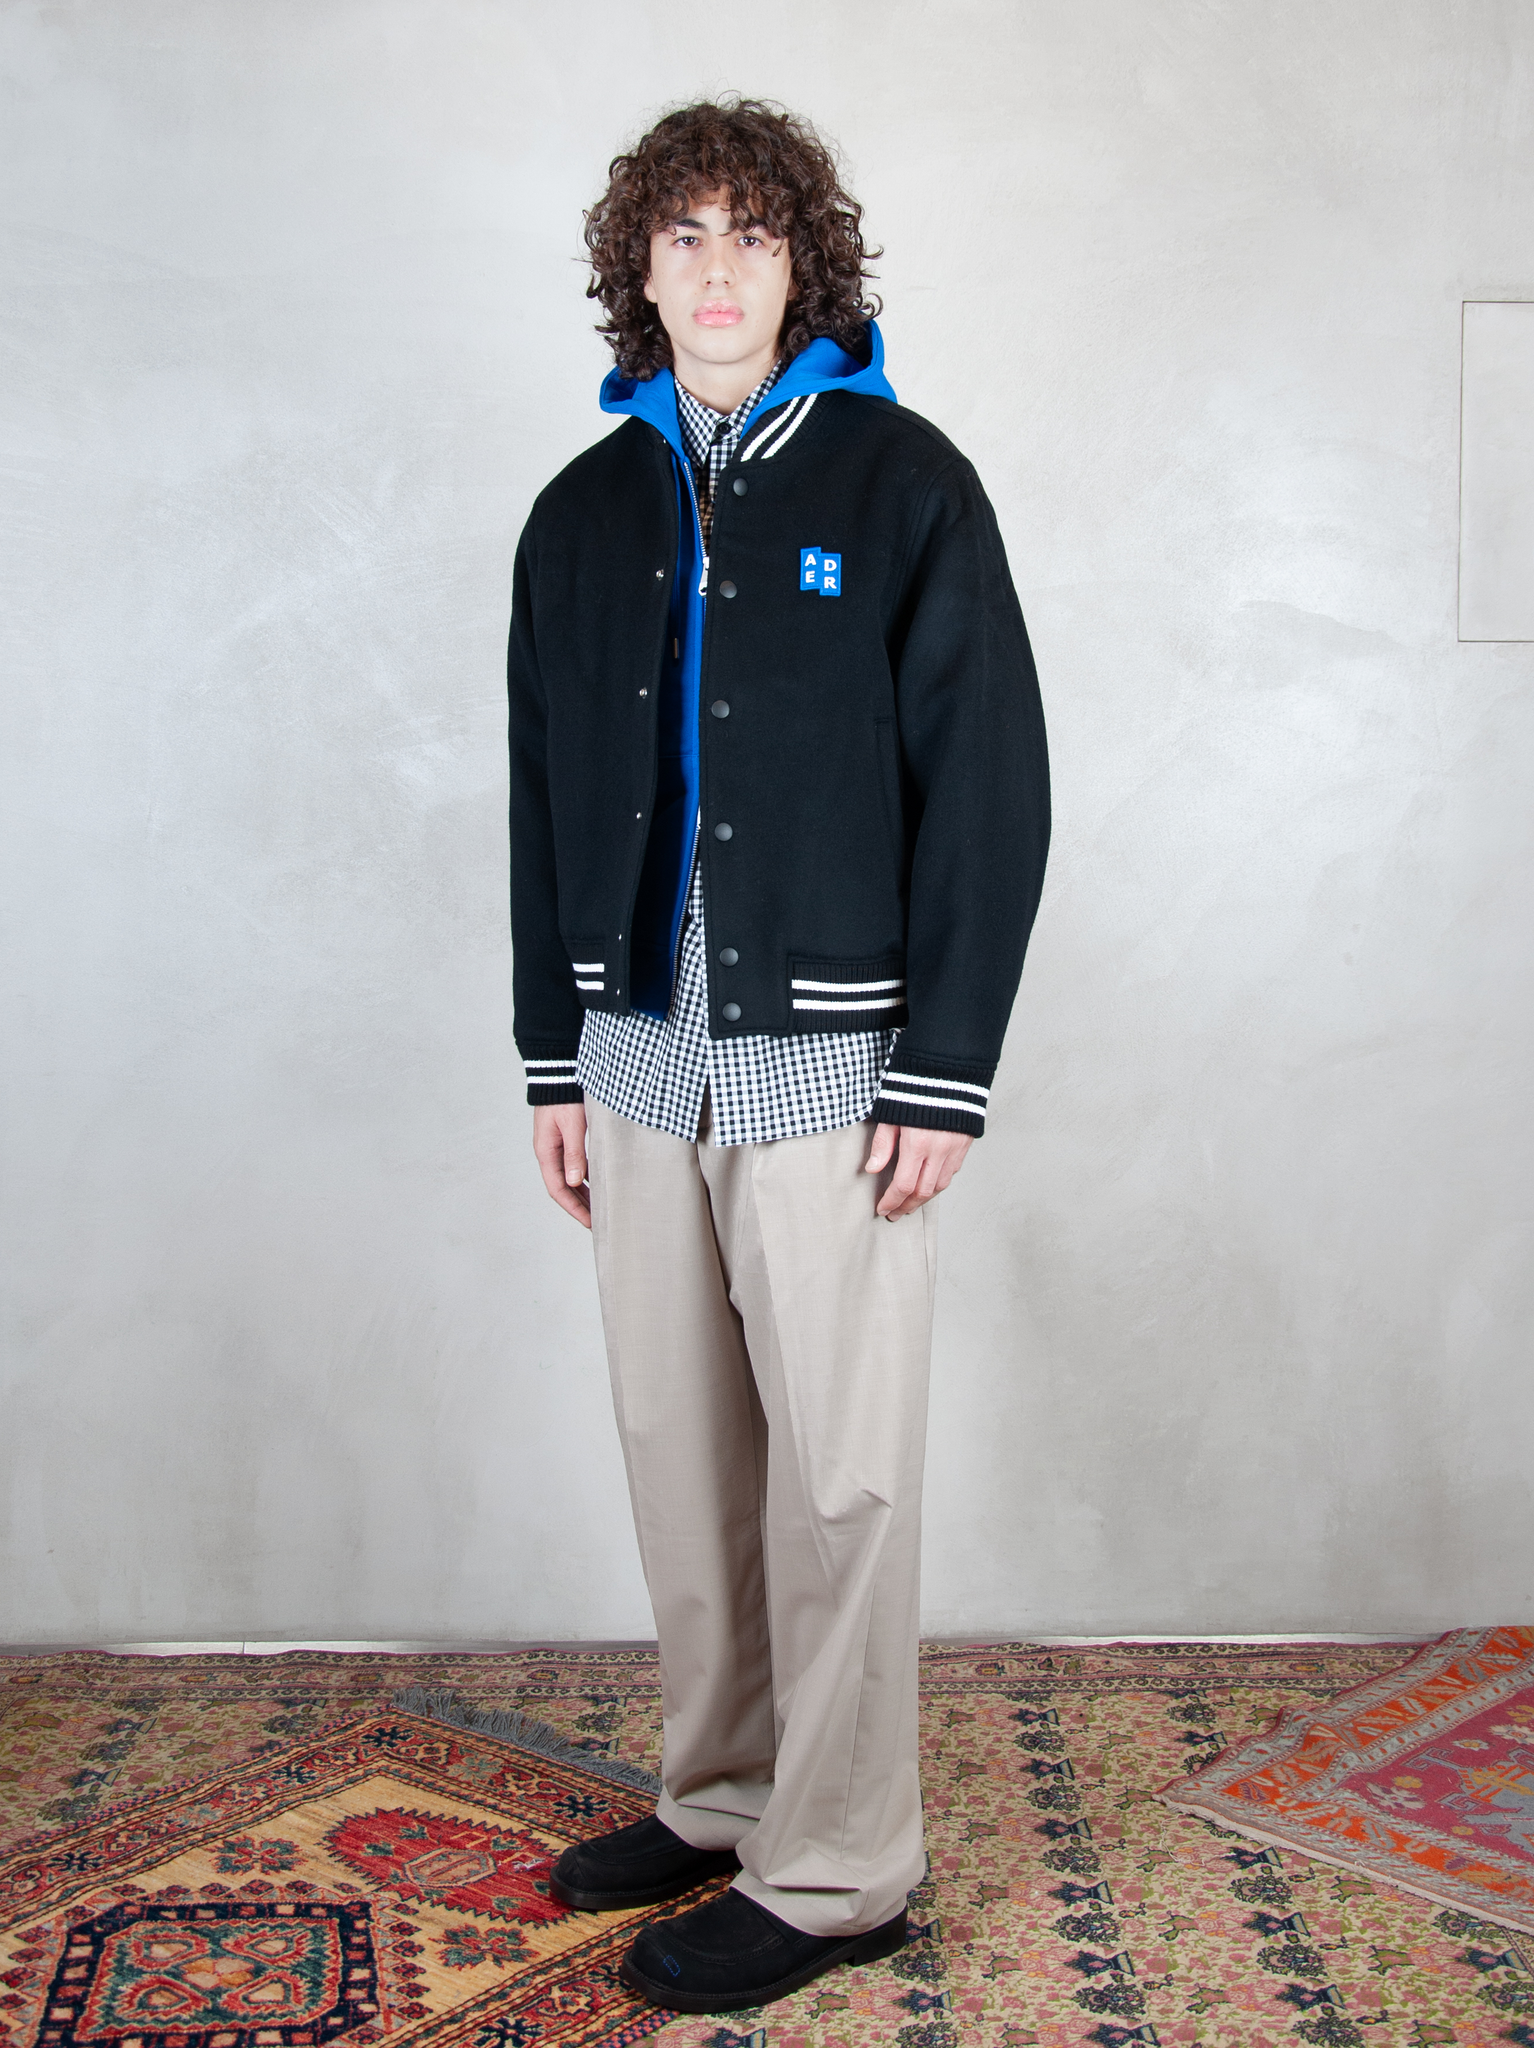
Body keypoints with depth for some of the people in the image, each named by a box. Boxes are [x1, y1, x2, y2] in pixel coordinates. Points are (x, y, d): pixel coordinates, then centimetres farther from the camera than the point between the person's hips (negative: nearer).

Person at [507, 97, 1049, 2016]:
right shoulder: (586, 512, 12)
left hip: (828, 1057, -5)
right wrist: (554, 1055, 12)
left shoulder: (905, 483, -2)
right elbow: (547, 795, 16)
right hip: (643, 1053, 5)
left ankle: (838, 1869, 13)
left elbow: (990, 782, -6)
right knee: (680, 1447, 11)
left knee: (836, 1469, 0)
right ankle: (720, 1797, 27)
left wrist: (943, 1070, -11)